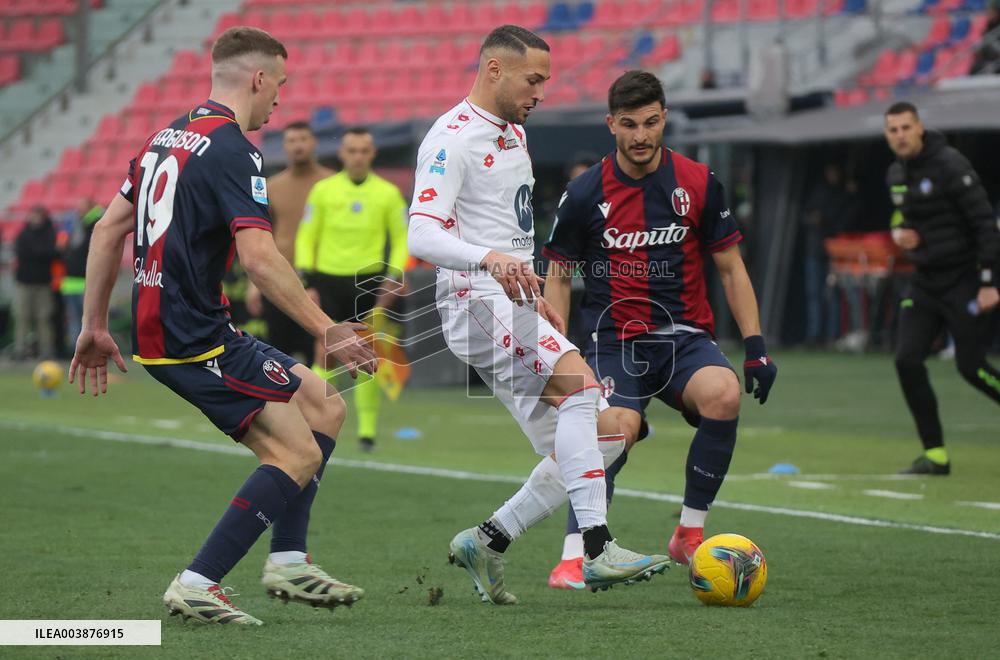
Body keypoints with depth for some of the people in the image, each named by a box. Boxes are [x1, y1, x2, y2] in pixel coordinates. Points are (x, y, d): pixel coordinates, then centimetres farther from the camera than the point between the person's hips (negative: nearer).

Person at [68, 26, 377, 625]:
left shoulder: (167, 138, 14)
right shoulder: (232, 151, -15)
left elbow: (108, 229, 18)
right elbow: (260, 259, -25)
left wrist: (95, 325, 22)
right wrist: (327, 331, -22)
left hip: (158, 327, 10)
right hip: (195, 341, -10)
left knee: (324, 406, 15)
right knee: (299, 455, -9)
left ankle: (289, 562, 14)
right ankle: (197, 585, -11)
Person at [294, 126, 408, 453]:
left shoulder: (388, 193, 3)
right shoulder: (323, 190, 3)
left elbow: (401, 239, 9)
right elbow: (306, 237, 6)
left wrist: (393, 279, -3)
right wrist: (307, 282, -2)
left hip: (368, 283, 0)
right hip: (328, 281, 0)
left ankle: (367, 429, 5)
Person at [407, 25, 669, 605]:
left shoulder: (515, 133, 20)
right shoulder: (451, 139, -10)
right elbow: (422, 235, -23)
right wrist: (490, 260, -39)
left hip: (516, 307, 10)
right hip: (478, 302, -10)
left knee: (599, 443, 3)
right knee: (580, 383, -30)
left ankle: (488, 541, 11)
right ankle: (599, 551, -35)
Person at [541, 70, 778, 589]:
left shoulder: (698, 184, 3)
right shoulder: (584, 195, 0)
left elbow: (731, 269, 10)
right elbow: (558, 276, 9)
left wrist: (755, 344, 2)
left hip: (686, 336, 2)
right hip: (615, 341, -1)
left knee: (724, 393, -30)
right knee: (617, 428, -31)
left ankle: (689, 534, -15)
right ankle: (573, 557, -28)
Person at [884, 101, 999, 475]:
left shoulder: (949, 166, -15)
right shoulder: (896, 175, 9)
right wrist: (899, 232, 2)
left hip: (965, 280, -7)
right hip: (926, 282, 7)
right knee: (907, 360, -6)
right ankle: (935, 455, 0)